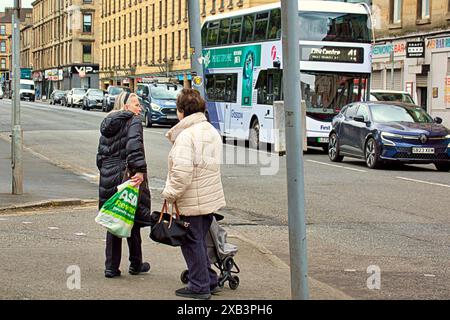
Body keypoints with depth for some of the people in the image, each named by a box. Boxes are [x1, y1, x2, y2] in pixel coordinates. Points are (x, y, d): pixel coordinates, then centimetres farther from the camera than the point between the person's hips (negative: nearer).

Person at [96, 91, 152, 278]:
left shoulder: (107, 125, 15)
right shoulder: (133, 121, -8)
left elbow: (101, 154, 17)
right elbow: (134, 145, -25)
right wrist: (140, 171, -27)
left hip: (108, 178, 7)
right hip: (128, 176, -7)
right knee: (133, 221, 7)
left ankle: (111, 267, 10)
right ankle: (136, 265, 19)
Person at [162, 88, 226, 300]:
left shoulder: (186, 135, -19)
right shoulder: (212, 131, 12)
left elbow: (182, 171, -26)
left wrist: (170, 194, -14)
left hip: (193, 201, -9)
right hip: (211, 196, 9)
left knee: (192, 242, 2)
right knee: (200, 240, 19)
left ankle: (199, 286, 9)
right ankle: (210, 282, 26)